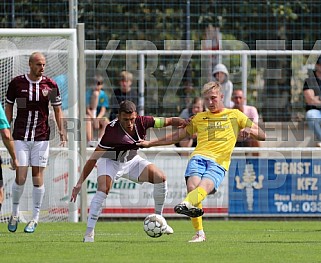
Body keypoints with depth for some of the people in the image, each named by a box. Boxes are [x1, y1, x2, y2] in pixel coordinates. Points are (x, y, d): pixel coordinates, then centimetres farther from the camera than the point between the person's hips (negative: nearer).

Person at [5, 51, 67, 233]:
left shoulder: (50, 85, 0)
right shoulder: (17, 83, -1)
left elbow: (58, 109, 8)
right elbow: (9, 107, 10)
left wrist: (62, 132, -3)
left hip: (41, 137, 0)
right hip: (21, 137, 0)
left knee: (38, 176, 0)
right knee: (20, 177, -6)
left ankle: (35, 218, 9)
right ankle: (15, 214, 14)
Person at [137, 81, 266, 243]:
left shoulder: (235, 115, 21)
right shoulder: (199, 118, 29)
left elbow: (262, 136, 18)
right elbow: (177, 136, 36)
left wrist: (249, 130, -5)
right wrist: (150, 143, 30)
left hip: (219, 163, -3)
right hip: (199, 156, 3)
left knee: (204, 186, -33)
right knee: (192, 185, -28)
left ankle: (186, 204, -65)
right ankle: (199, 233, -27)